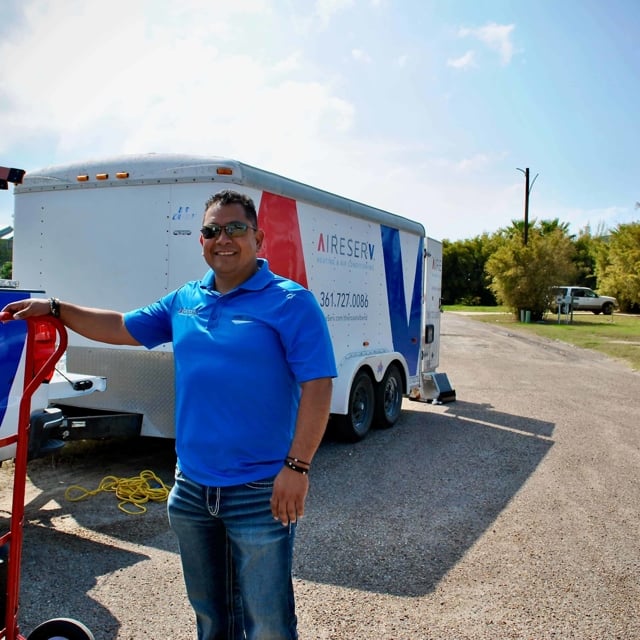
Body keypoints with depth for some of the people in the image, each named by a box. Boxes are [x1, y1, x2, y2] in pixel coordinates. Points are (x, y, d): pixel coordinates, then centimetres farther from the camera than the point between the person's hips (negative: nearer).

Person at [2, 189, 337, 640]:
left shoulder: (290, 302, -11)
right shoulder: (184, 301, 8)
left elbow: (317, 386, -16)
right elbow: (123, 328, 20)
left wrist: (297, 466, -21)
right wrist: (56, 309, 13)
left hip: (260, 494, -6)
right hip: (192, 488, 6)